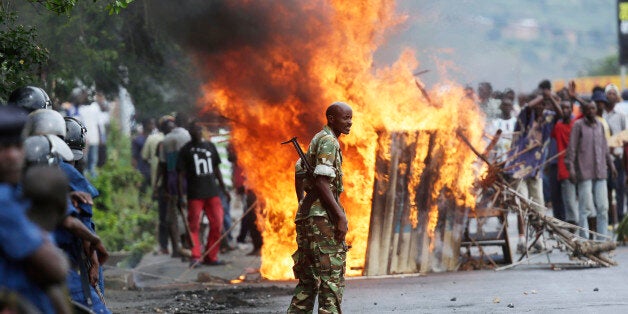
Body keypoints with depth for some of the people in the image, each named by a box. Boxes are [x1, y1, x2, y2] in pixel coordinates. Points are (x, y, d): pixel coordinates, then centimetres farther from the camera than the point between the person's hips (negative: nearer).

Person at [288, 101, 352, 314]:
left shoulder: (318, 140, 20)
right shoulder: (328, 142, -11)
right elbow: (321, 182, -20)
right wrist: (341, 216, -22)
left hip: (307, 214, 10)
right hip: (322, 216, -10)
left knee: (309, 279, 12)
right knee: (332, 275, -8)